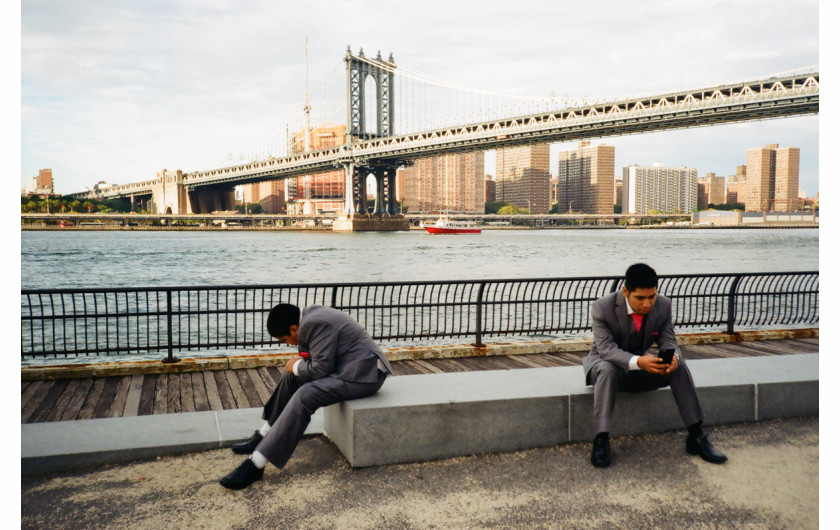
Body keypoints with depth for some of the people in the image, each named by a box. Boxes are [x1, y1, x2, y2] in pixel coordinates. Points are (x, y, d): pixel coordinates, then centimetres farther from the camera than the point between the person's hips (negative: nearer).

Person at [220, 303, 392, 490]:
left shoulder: (316, 324, -21)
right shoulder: (309, 315, 8)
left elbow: (321, 369, -21)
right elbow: (318, 357, 17)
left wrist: (296, 366, -4)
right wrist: (298, 365, -2)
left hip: (363, 374, -11)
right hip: (346, 365, 11)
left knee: (305, 396, -24)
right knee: (293, 376, 11)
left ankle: (256, 464, -21)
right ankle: (264, 437, 18)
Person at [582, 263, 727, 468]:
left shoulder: (663, 306, -10)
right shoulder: (603, 308, -24)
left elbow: (668, 341, -8)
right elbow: (606, 348, -30)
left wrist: (673, 357, -34)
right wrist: (637, 362, -48)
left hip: (642, 364, 4)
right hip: (607, 362, -4)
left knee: (679, 366, -21)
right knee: (607, 370, -39)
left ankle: (696, 436, -14)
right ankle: (601, 440, -37)